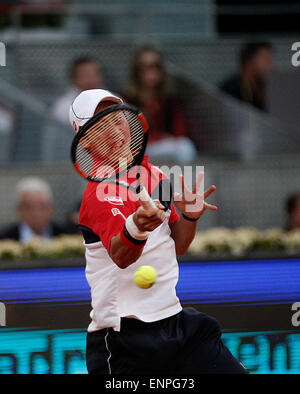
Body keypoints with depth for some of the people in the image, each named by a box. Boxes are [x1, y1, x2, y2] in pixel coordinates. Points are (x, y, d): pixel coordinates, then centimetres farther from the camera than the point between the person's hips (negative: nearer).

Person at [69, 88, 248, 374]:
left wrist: (189, 217, -1)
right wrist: (136, 228, -53)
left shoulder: (154, 174, 10)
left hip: (175, 320, 7)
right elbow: (120, 256, -31)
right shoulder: (100, 193, -14)